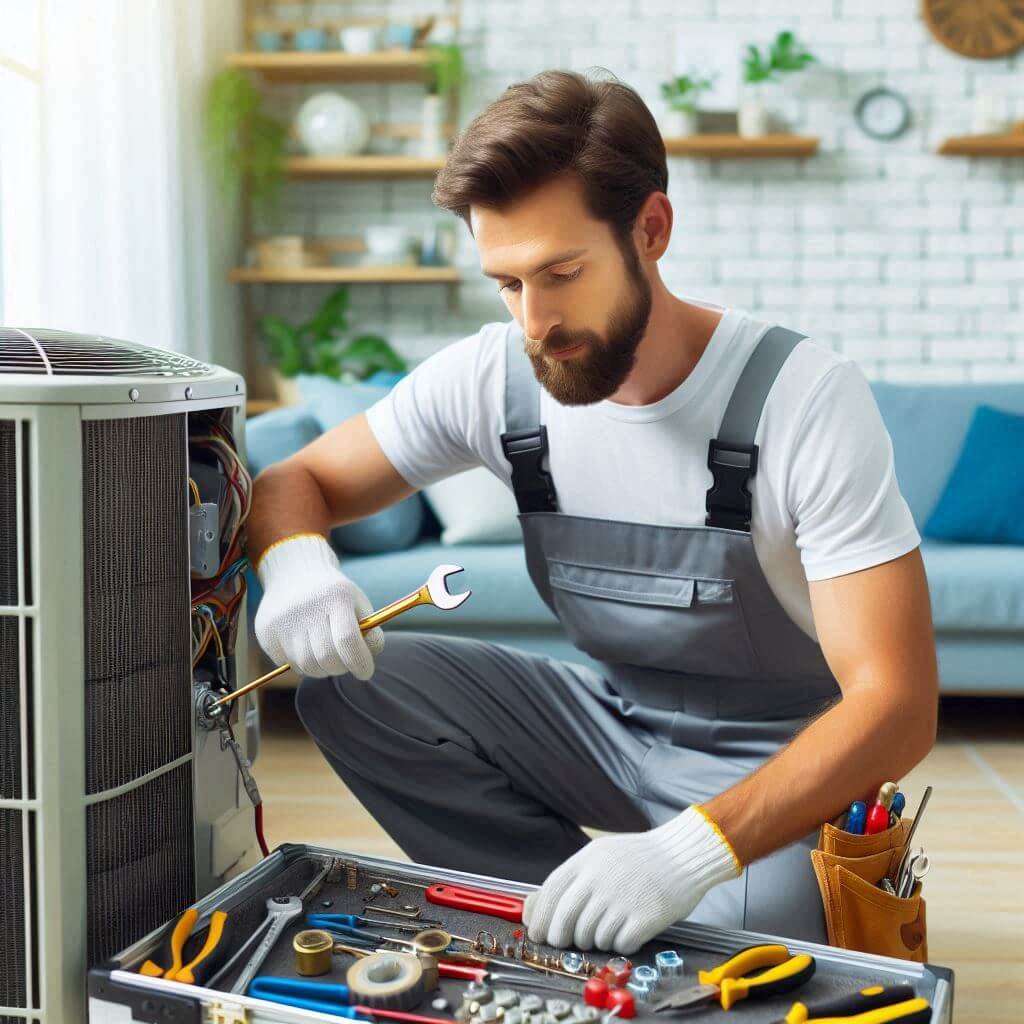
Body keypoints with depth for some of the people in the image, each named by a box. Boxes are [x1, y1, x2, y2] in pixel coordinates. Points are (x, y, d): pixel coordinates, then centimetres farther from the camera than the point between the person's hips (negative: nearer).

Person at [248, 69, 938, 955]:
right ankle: (569, 915, -7)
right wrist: (295, 559, -27)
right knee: (344, 684, -15)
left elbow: (898, 706, -27)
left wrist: (691, 851, -43)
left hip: (779, 762, -5)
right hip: (608, 716, 5)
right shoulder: (491, 377, -11)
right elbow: (292, 483, 0)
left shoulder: (806, 400, -24)